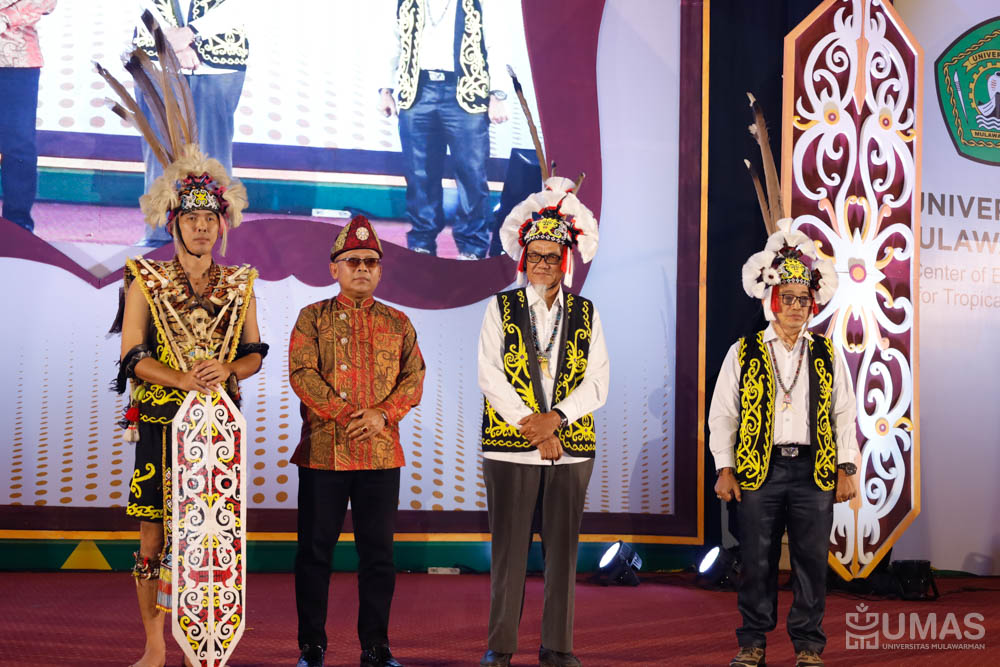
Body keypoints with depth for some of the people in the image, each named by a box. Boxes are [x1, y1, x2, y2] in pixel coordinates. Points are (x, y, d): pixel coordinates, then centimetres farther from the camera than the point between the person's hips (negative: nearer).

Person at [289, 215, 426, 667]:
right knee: (315, 550, 2)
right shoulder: (313, 317, 6)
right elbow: (302, 373, -6)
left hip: (381, 455, 2)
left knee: (378, 553, 4)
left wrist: (382, 414, -13)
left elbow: (414, 379, 4)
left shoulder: (397, 323, 13)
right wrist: (343, 416, -15)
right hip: (322, 452, -2)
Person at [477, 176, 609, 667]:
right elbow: (491, 377, -4)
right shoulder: (501, 309, 5)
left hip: (572, 445, 2)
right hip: (509, 443, -2)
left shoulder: (586, 314, 9)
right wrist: (531, 426, -11)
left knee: (563, 547, 4)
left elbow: (597, 384, 3)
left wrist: (555, 418, -12)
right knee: (508, 547, 2)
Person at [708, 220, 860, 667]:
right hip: (758, 470, -1)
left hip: (815, 472, 1)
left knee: (811, 560, 3)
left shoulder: (827, 355, 10)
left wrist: (846, 469, 3)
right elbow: (722, 415, 5)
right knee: (757, 561, 2)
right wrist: (725, 470, -2)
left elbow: (844, 416, 10)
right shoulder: (743, 355, 6)